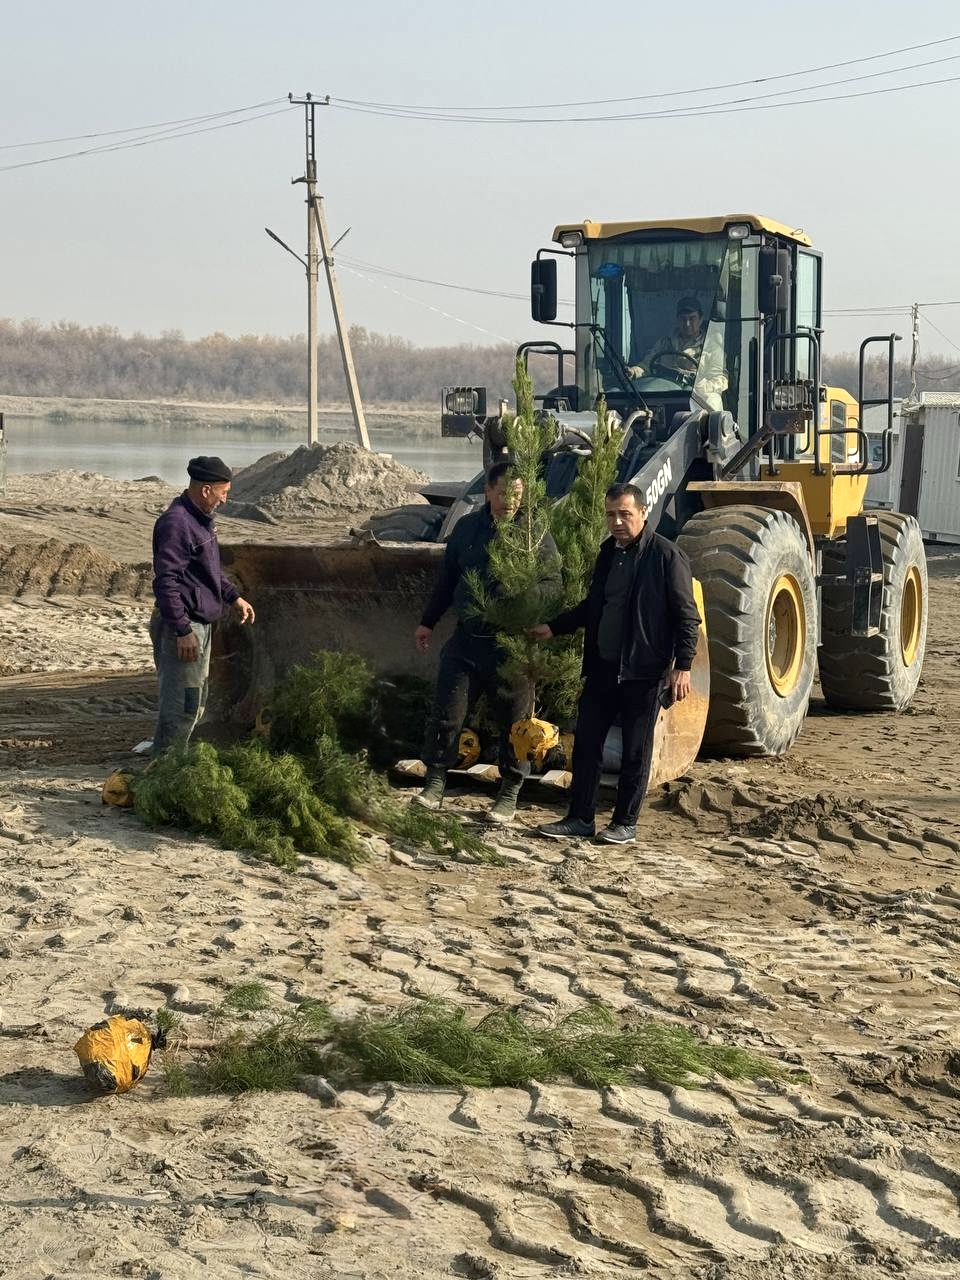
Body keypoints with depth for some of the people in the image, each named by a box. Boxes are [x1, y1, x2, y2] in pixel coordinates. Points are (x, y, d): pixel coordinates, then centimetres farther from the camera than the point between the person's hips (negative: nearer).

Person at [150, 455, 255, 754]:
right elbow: (166, 581, -25)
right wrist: (182, 630, -26)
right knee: (182, 704, -8)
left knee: (195, 703, 19)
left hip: (200, 625, 11)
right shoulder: (176, 523, -20)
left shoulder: (200, 518, 13)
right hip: (182, 628, -11)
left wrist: (233, 597, 23)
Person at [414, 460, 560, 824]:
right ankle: (435, 784, 13)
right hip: (467, 638, 3)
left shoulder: (536, 535, -2)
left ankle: (509, 795, 19)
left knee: (514, 722, 5)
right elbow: (447, 579, 18)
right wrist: (428, 623, 20)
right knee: (446, 714, 0)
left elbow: (554, 585, -1)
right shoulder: (466, 528, 8)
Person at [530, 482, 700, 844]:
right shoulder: (609, 552, 12)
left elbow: (686, 615, -10)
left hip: (643, 672, -7)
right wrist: (553, 628, 20)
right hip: (602, 667, 7)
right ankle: (580, 818, 17)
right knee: (586, 742, 8)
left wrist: (683, 665, -17)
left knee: (635, 751, 4)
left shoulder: (666, 555, -10)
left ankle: (625, 823, 15)